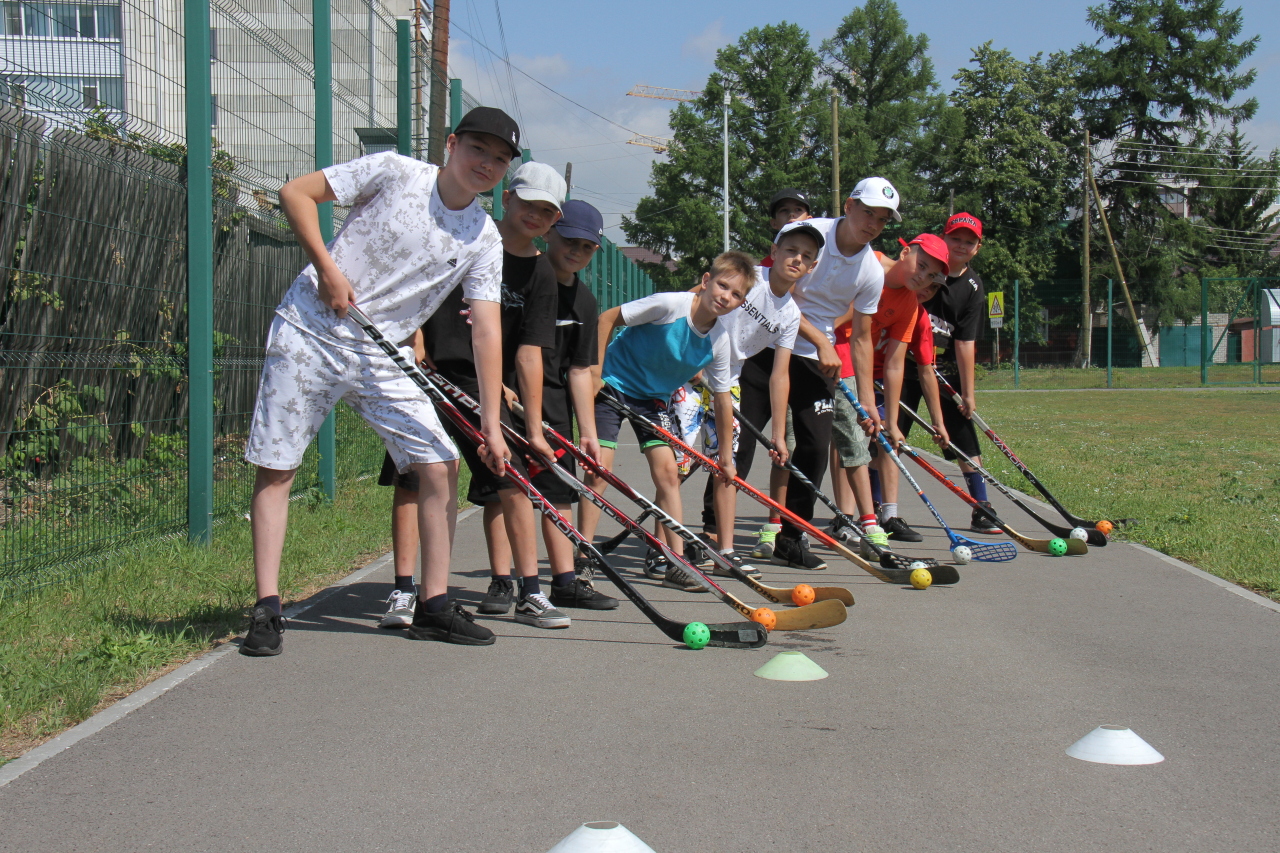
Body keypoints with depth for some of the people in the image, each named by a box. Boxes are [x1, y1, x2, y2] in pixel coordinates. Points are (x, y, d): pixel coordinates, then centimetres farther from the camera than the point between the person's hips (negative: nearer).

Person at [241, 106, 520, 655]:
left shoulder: (484, 241, 1)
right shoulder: (393, 172, -8)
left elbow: (487, 331, -3)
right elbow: (295, 193, -6)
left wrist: (491, 422, -10)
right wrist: (326, 267, -15)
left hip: (382, 358, 4)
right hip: (310, 332, -3)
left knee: (441, 465, -4)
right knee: (275, 469, -4)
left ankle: (433, 605, 7)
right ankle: (267, 610, 5)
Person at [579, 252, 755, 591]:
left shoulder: (720, 341, -10)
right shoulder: (669, 304, -26)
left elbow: (722, 398, 1)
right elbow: (607, 318, -17)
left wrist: (726, 456, 4)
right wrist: (595, 372, -18)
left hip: (653, 398, 5)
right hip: (612, 385, -5)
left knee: (668, 472, -1)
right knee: (599, 472, -11)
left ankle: (669, 560, 8)